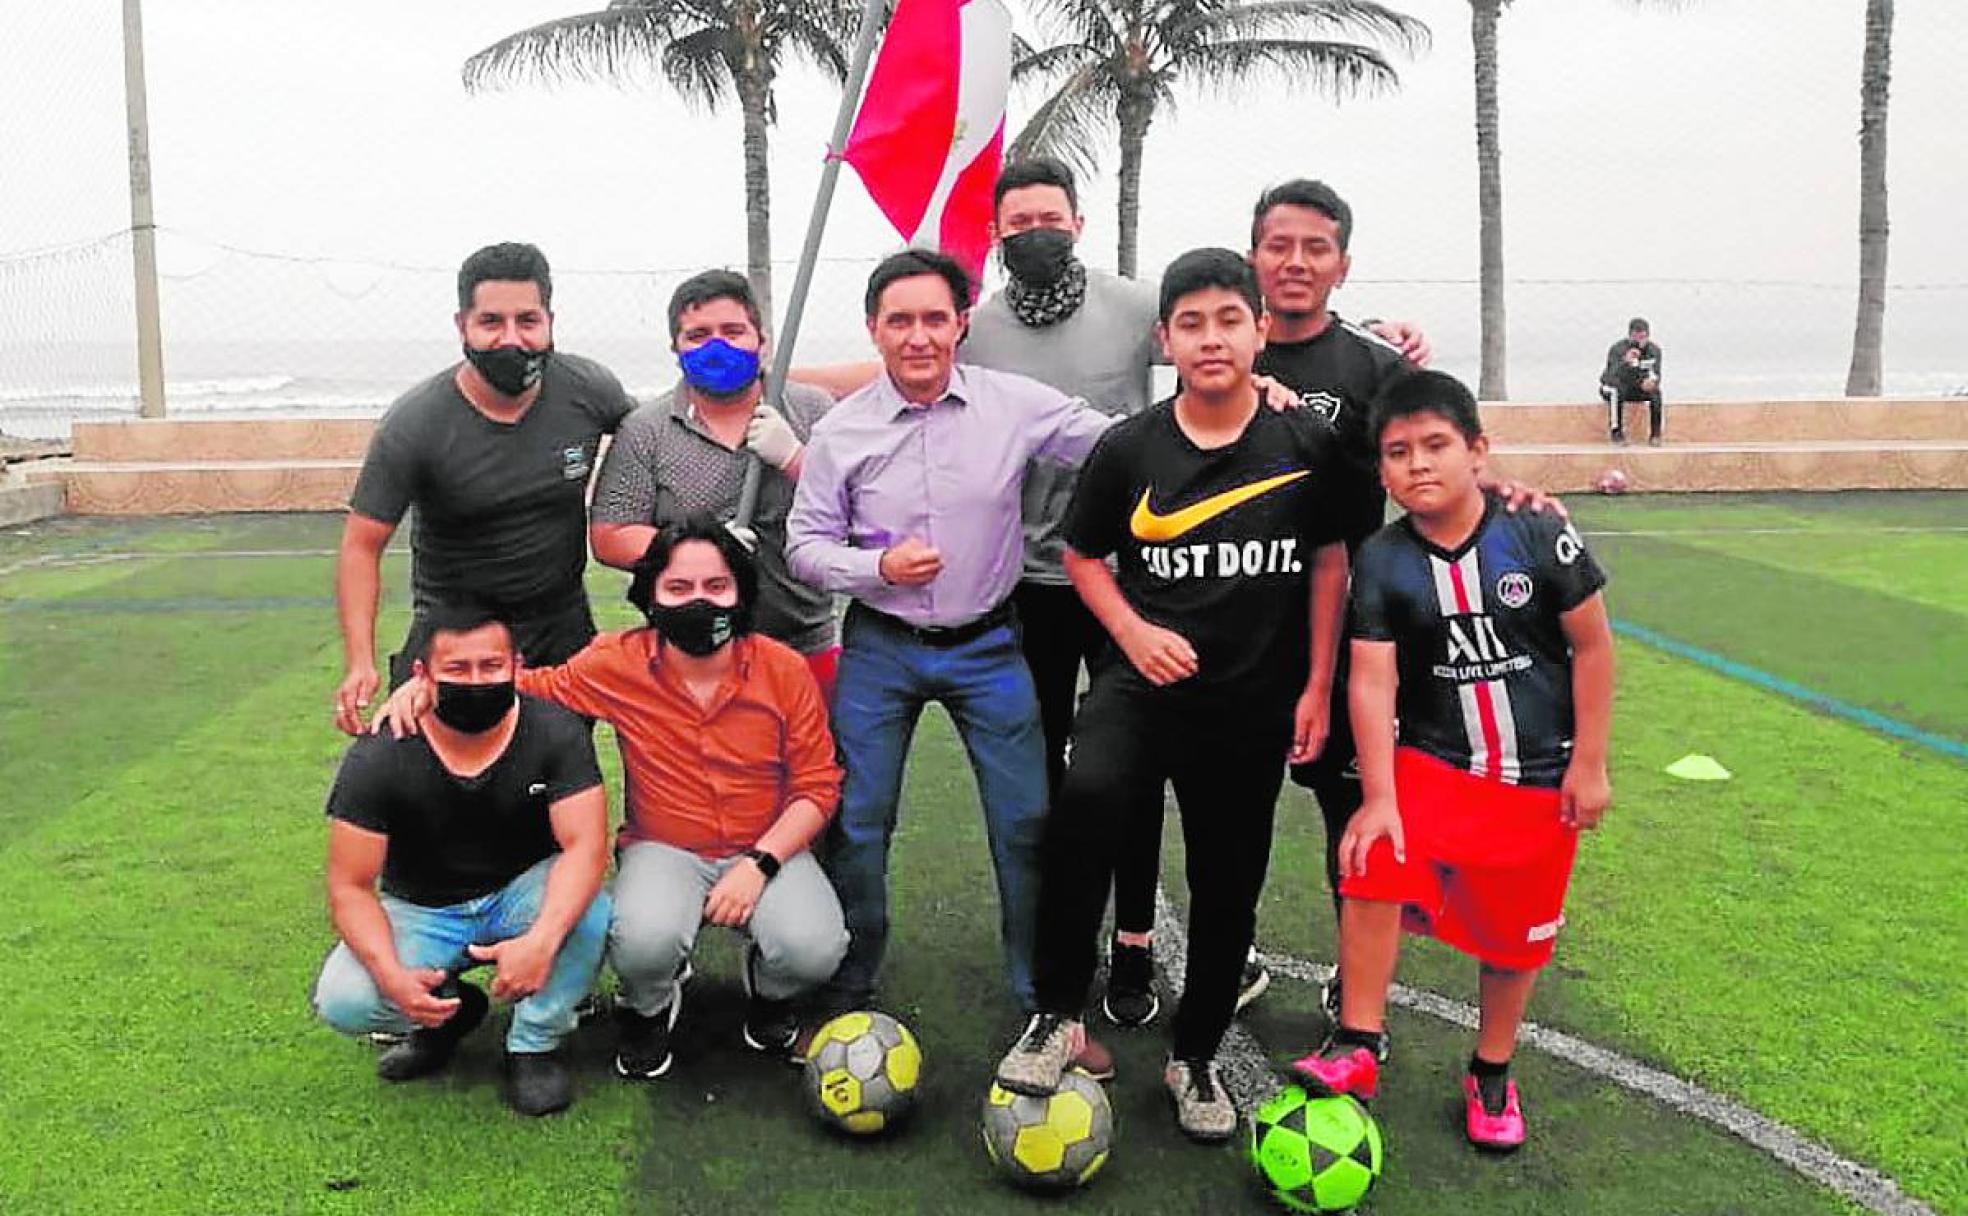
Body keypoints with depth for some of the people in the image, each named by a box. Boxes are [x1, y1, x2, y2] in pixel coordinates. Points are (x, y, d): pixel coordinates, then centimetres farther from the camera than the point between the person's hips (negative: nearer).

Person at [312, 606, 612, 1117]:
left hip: (522, 896, 0)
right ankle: (448, 1010, 9)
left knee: (588, 913, -33)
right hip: (421, 911, 1)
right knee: (342, 1002, -24)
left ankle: (533, 1046, -7)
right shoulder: (378, 758, -18)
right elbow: (350, 887, -16)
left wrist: (542, 940, -44)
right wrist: (392, 976, -34)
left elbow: (585, 845, -26)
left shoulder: (555, 733, -19)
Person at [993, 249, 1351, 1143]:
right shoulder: (1129, 449, -4)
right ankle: (1058, 1015, -12)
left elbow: (1329, 561, 6)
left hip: (1255, 702, 2)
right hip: (1145, 681, -1)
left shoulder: (1307, 443, -3)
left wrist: (1316, 685, 4)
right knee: (1087, 797, -31)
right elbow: (1082, 555, 9)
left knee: (1228, 885, 10)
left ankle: (1195, 1057, 34)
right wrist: (1134, 632, -7)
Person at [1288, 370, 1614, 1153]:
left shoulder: (1539, 537, -12)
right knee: (1373, 866, -25)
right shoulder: (1381, 563, -10)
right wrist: (1380, 796, -20)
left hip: (1541, 776, 0)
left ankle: (1491, 1075, 35)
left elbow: (1593, 648, -4)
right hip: (1431, 762, 0)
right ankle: (1357, 1047, -11)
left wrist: (1589, 765, -4)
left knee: (1515, 933, 12)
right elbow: (1372, 681, -14)